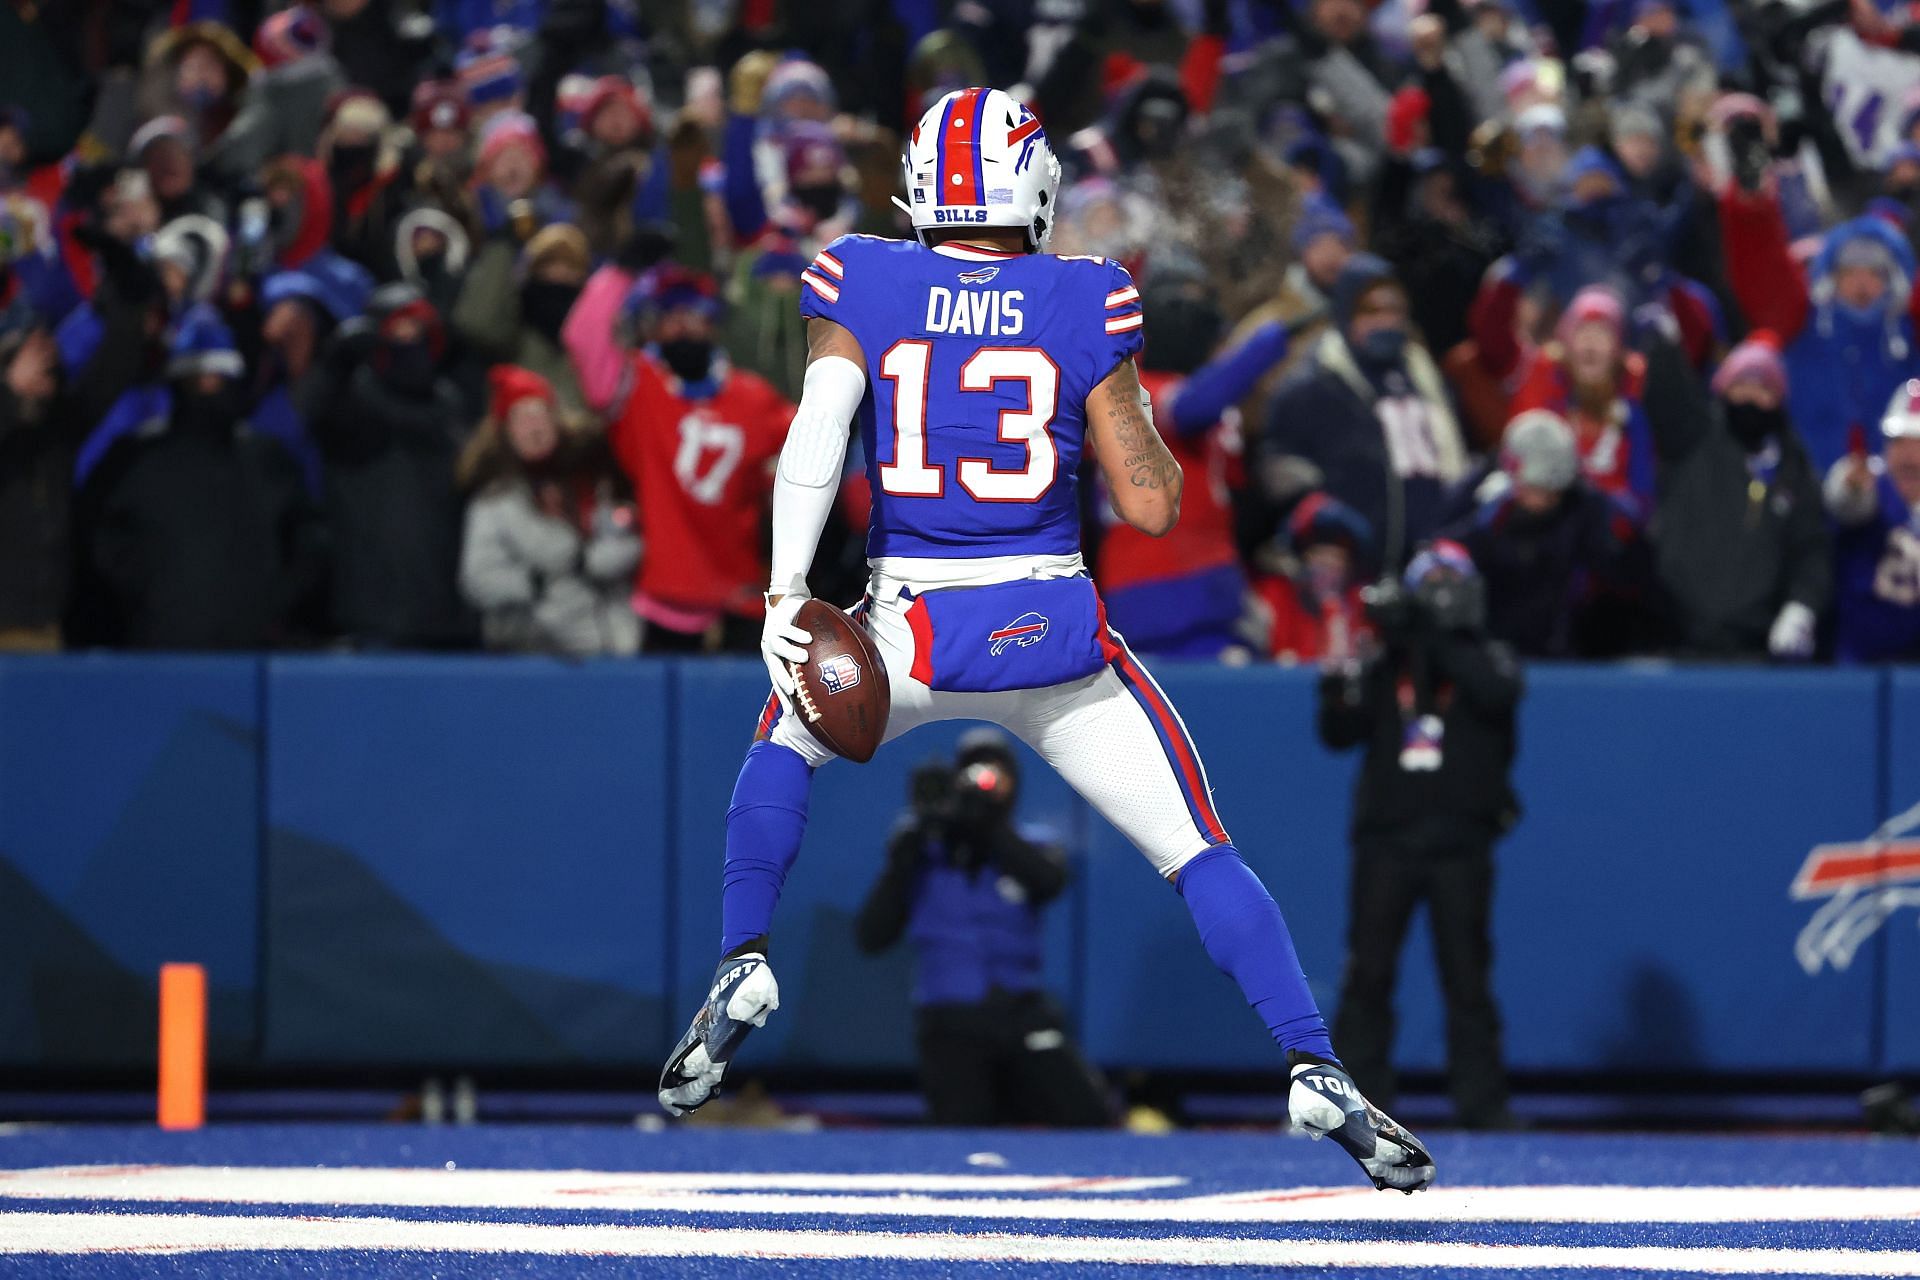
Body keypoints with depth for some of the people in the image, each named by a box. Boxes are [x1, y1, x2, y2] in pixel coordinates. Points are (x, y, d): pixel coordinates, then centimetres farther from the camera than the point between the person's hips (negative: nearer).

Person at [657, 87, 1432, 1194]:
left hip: (911, 631, 1)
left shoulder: (864, 286, 2)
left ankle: (744, 968, 19)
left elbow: (816, 434, -12)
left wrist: (788, 594, -12)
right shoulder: (1085, 305, 1)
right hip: (1058, 632, -1)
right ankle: (1317, 1071, -7)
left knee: (787, 736, 31)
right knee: (1197, 849, 6)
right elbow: (1151, 504, 0)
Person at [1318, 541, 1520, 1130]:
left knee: (1467, 974, 0)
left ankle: (1481, 1099, 4)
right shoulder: (1384, 666, 10)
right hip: (1386, 834, 1)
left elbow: (1496, 694, -16)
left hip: (1461, 840, -1)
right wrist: (1338, 689, -17)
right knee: (1368, 973, -1)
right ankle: (1354, 1094, 3)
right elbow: (1340, 733, 3)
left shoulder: (1487, 659, 6)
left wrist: (1437, 642, -17)